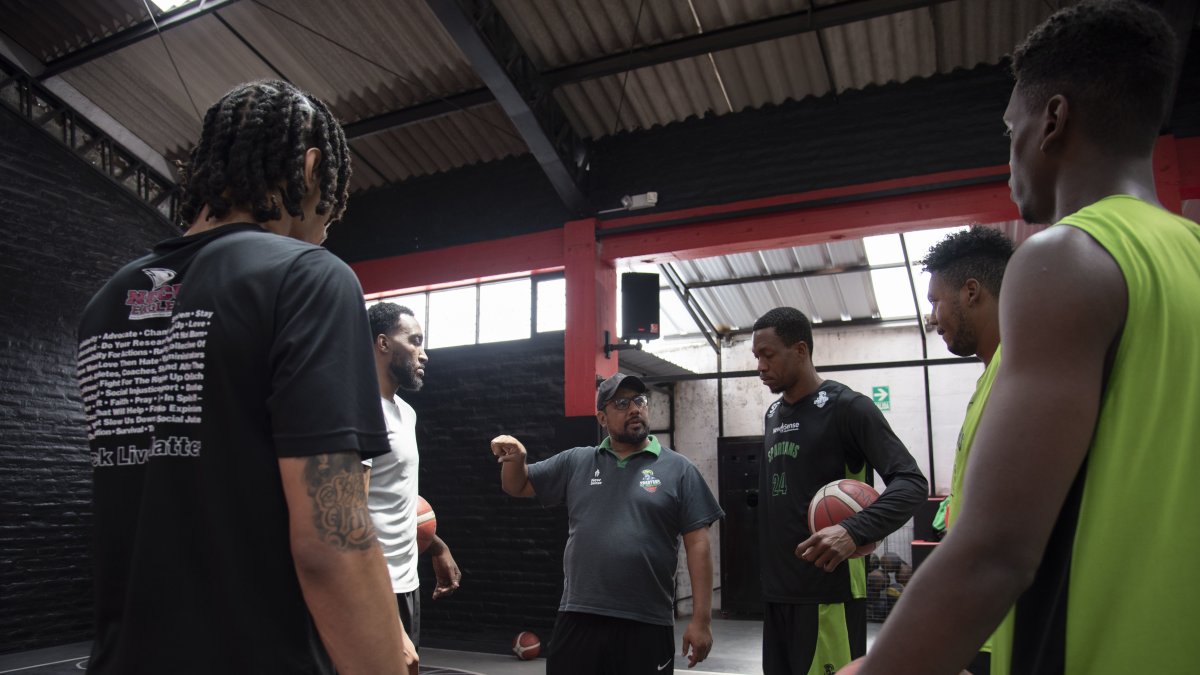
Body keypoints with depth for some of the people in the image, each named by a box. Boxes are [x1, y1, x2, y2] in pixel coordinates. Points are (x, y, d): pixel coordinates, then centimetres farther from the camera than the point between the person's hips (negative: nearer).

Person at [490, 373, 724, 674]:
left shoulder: (678, 469, 1)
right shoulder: (575, 462, 8)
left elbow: (698, 544, -2)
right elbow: (518, 487, 15)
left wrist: (701, 619, -6)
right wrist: (514, 458, -7)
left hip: (648, 624, -2)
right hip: (579, 618, 2)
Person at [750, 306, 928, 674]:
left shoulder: (846, 406, -8)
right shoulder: (773, 415, 14)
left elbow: (911, 483, -14)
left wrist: (852, 531, -29)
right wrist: (769, 575, 11)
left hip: (828, 591, -7)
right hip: (778, 590, 7)